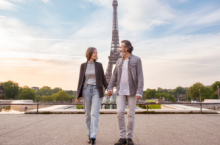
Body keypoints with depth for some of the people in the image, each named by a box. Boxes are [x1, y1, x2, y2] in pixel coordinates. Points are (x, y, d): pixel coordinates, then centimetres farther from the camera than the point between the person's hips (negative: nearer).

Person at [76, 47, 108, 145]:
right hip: (86, 90, 1)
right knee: (88, 114, 6)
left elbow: (103, 79, 7)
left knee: (94, 113, -14)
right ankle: (90, 135, 21)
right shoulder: (83, 65, 7)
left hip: (96, 90, -1)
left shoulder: (99, 65, 5)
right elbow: (81, 80, 6)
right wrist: (78, 95, 1)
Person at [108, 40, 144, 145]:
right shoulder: (119, 61, 12)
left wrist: (139, 92, -20)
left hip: (132, 91, -3)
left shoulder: (137, 60, -3)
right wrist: (110, 88, -7)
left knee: (131, 114, -1)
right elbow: (114, 76, 8)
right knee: (120, 113, -7)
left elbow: (140, 77, -10)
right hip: (121, 91, 4)